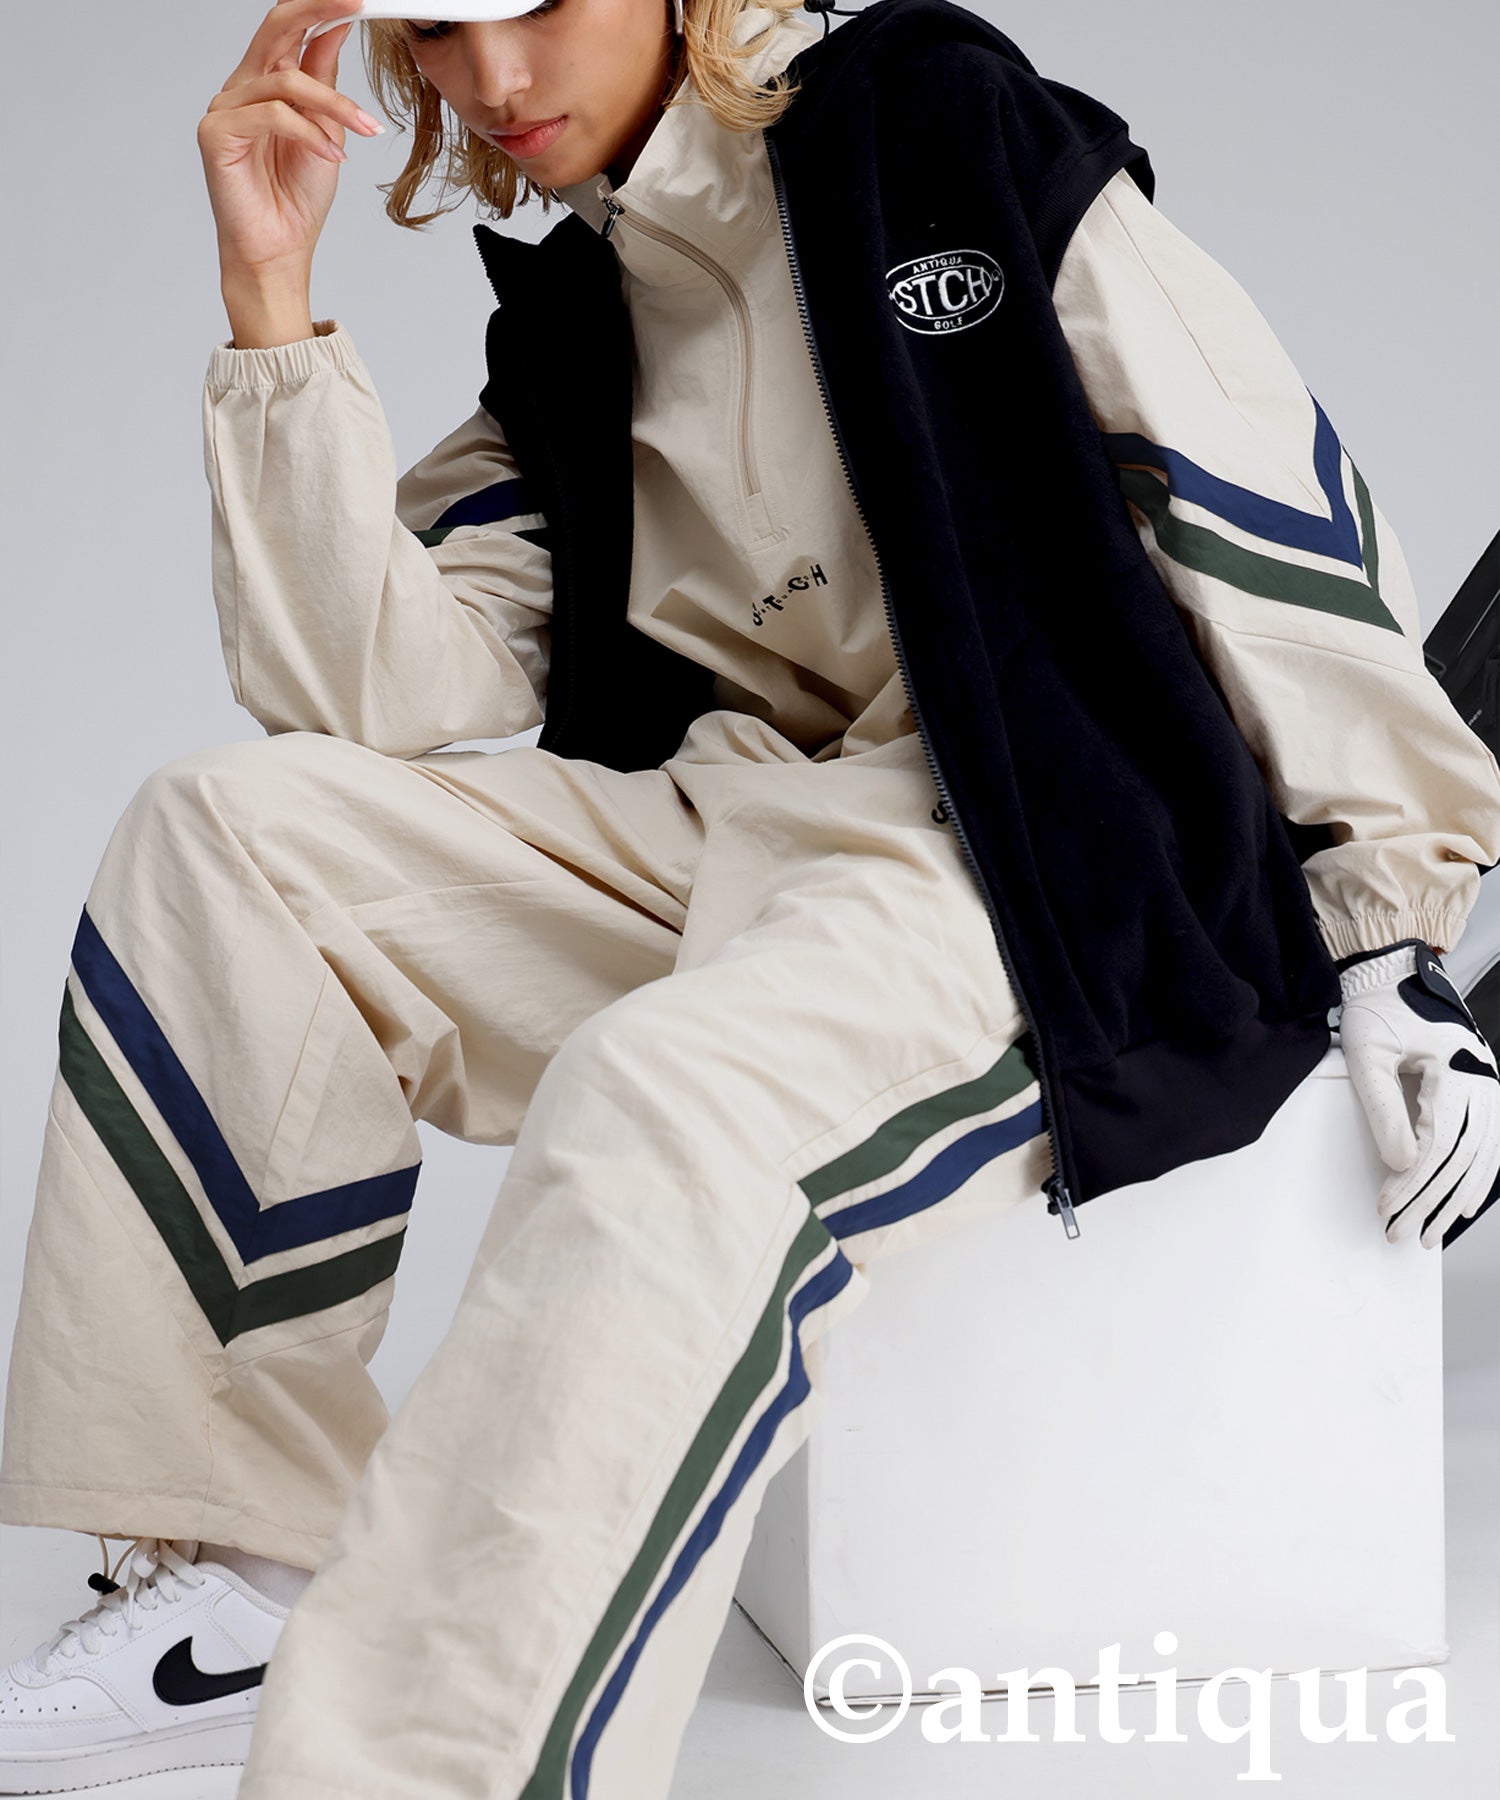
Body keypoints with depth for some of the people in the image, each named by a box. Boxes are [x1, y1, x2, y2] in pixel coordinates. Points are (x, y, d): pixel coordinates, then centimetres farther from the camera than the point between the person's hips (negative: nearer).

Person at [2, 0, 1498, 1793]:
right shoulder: (562, 326, 17)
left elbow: (1272, 504, -3)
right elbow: (377, 688, 4)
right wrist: (271, 288, 1)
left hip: (1067, 878, -6)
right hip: (740, 830, 7)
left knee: (655, 1105, -36)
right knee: (225, 831, -9)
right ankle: (248, 1557, -8)